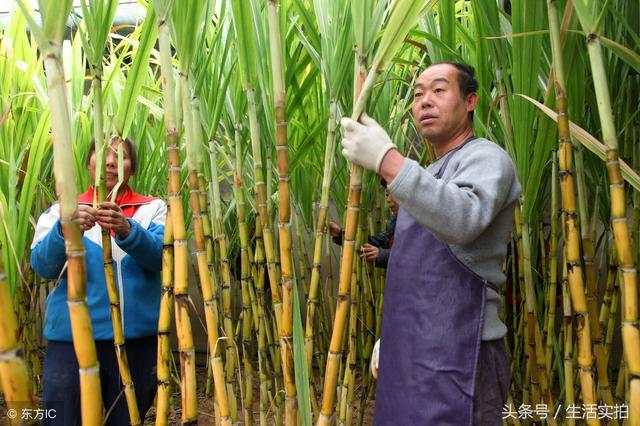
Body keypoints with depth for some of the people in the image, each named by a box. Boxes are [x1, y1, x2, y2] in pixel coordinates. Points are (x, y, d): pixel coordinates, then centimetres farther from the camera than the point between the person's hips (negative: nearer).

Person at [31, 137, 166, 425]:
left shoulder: (152, 209, 4)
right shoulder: (63, 210, 5)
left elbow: (160, 257, -14)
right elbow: (43, 267, -9)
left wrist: (127, 230, -33)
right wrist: (65, 229, -29)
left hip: (137, 338, 1)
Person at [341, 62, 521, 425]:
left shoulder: (487, 157, -8)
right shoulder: (429, 176, 20)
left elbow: (464, 220, -32)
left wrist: (387, 160, -35)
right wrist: (390, 336, 21)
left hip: (456, 358, -8)